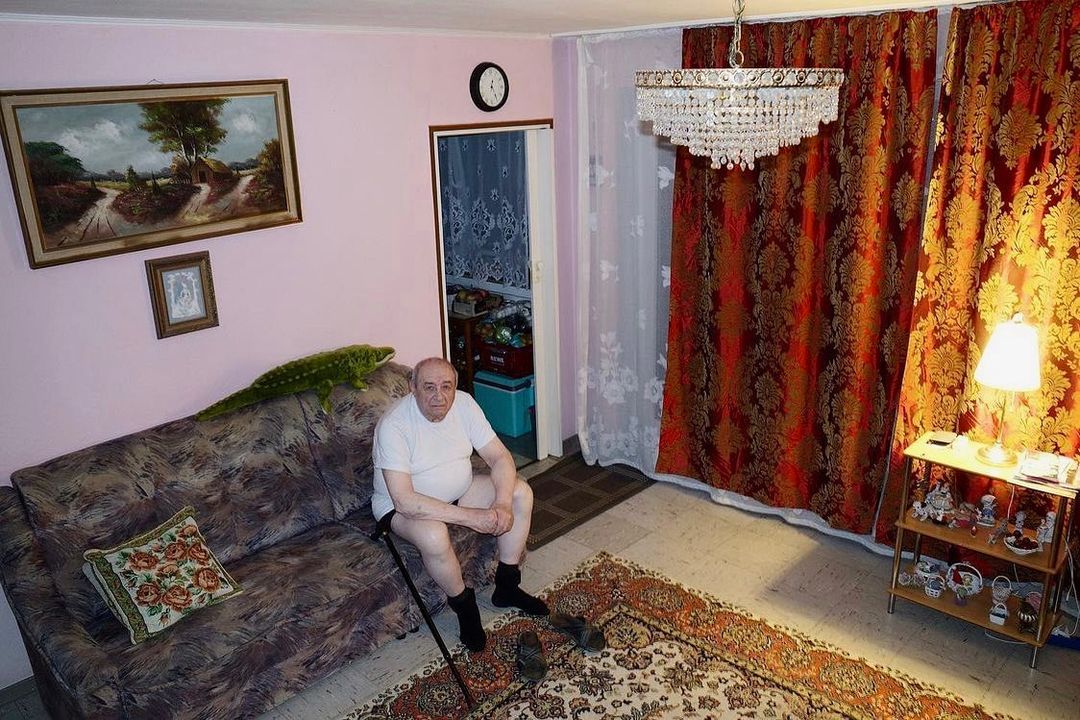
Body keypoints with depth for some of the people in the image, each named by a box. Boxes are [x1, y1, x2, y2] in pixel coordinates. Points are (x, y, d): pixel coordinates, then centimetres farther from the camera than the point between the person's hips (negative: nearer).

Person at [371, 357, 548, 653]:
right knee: (434, 535, -37)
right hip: (400, 506, -6)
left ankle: (506, 586, 6)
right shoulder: (393, 426, -30)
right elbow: (404, 500, -35)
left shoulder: (464, 404, -13)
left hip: (457, 491, 6)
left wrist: (503, 503, -29)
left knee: (521, 493, -8)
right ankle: (464, 605, -6)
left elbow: (500, 456, -10)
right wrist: (471, 517, -36)